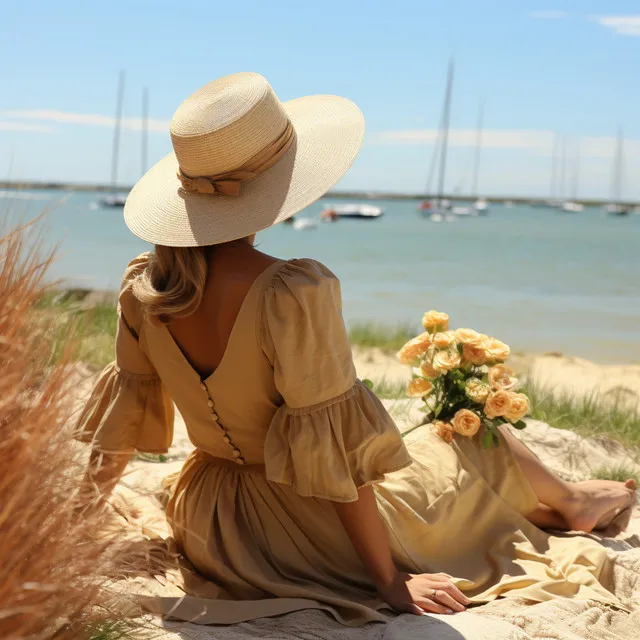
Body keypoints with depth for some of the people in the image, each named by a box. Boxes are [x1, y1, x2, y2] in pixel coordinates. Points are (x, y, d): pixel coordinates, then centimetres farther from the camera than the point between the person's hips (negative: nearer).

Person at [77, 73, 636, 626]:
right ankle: (571, 503, 52)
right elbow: (336, 446, -27)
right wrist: (389, 580, -15)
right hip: (307, 531, -6)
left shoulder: (145, 287, -11)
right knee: (477, 442, 20)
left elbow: (131, 397, 4)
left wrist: (100, 480, 25)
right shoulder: (293, 293, -32)